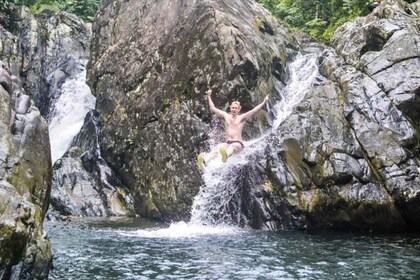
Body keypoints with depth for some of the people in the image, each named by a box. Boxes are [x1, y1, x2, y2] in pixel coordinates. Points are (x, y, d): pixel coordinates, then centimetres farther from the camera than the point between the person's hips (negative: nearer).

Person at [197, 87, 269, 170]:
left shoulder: (242, 118, 9)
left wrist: (264, 102, -11)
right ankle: (204, 162, -57)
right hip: (227, 143, 3)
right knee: (216, 148, -30)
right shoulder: (226, 116, 19)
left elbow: (254, 111, -3)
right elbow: (213, 108, 23)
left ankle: (226, 156, -77)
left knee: (232, 146, -40)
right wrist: (209, 96, 26)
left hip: (238, 144, -3)